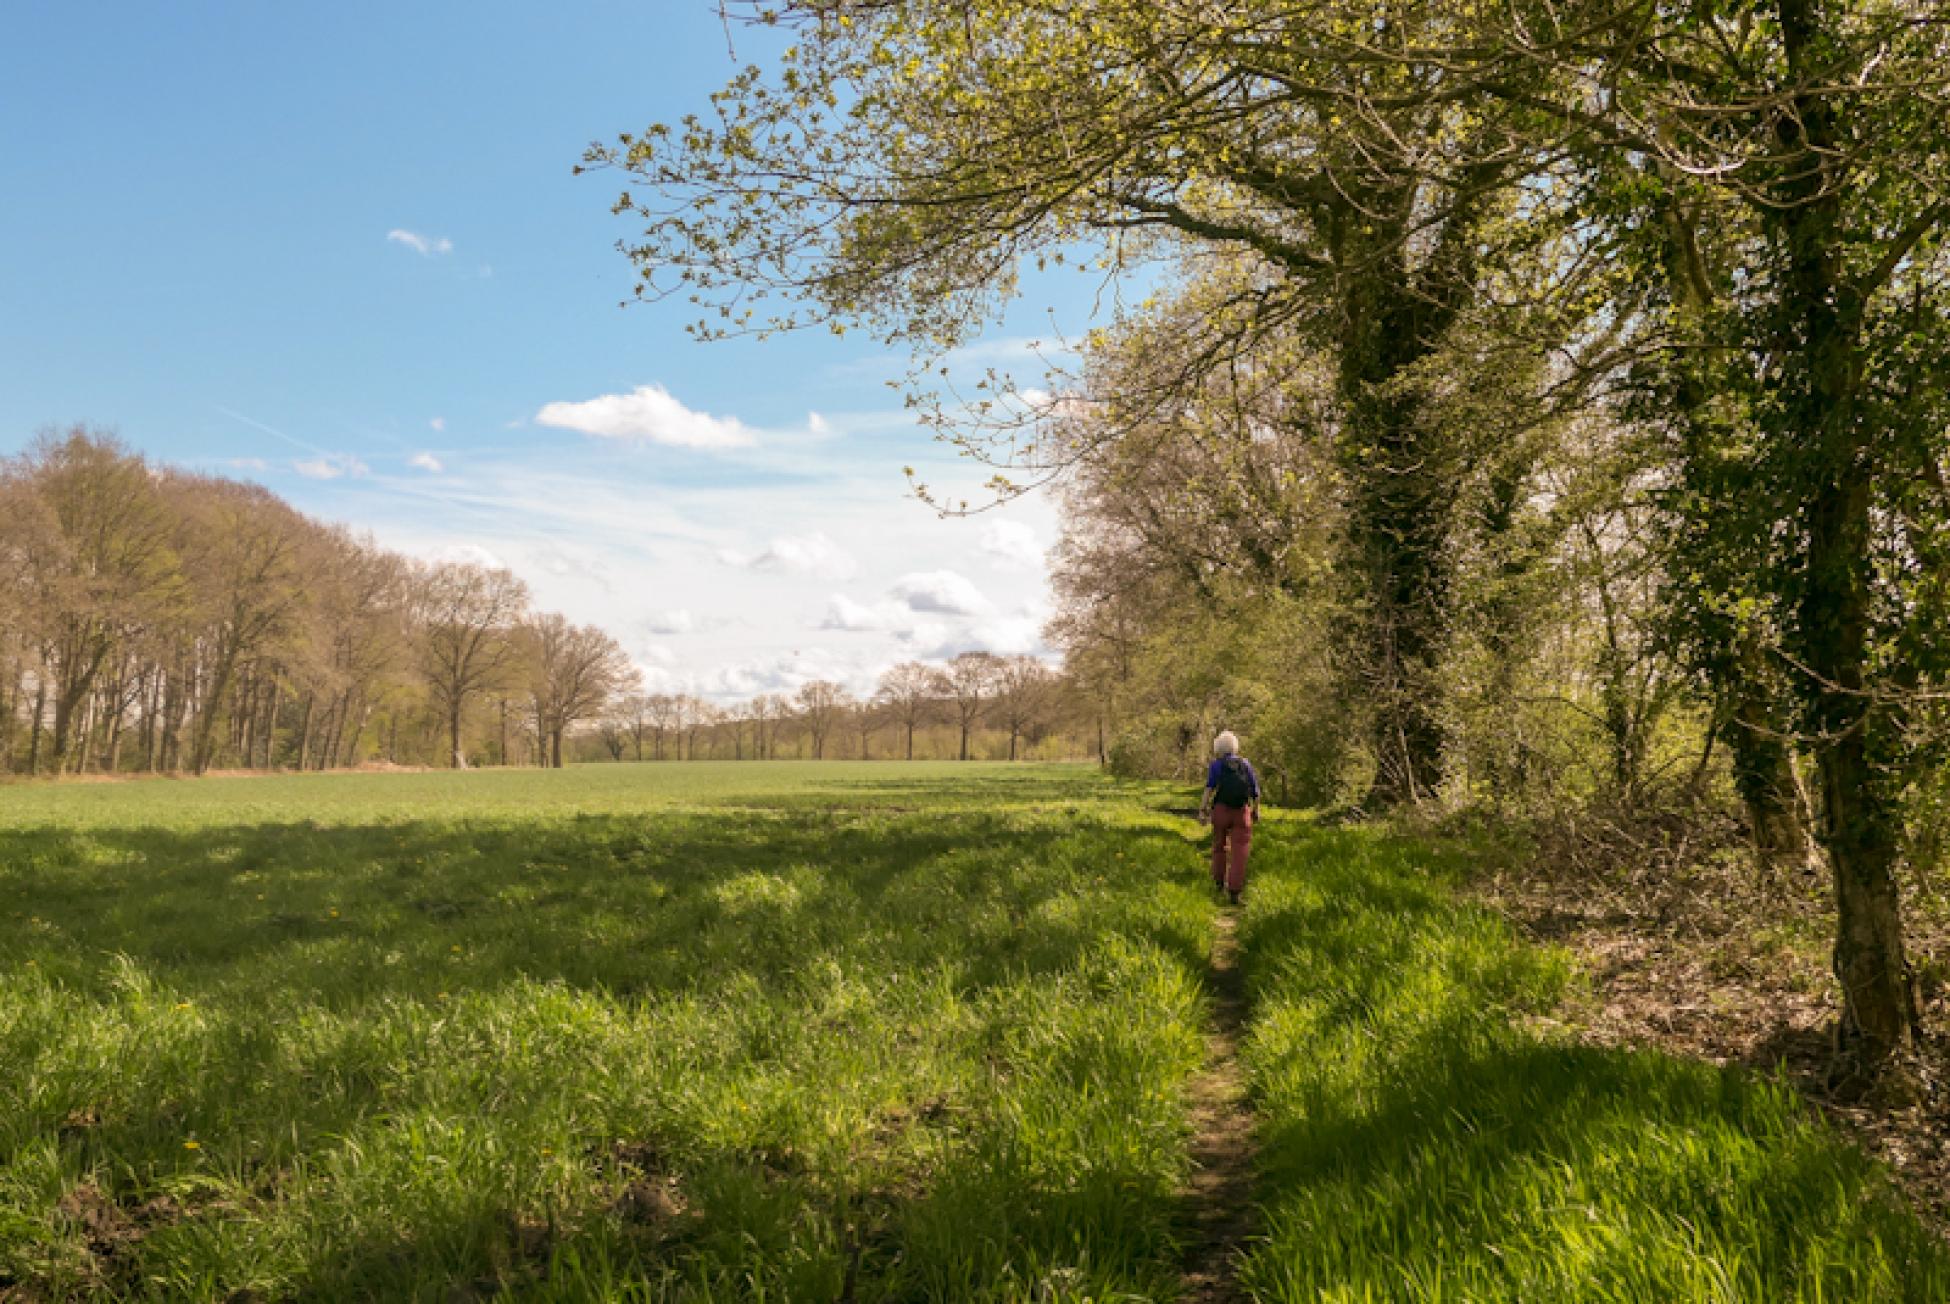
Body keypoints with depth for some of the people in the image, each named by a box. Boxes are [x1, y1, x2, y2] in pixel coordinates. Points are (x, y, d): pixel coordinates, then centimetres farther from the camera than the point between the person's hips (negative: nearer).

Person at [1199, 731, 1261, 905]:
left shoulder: (1217, 765, 0)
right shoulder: (1246, 764, 8)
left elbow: (1209, 788, -12)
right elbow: (1255, 791, 9)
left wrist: (1203, 809, -17)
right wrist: (1256, 811, 22)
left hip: (1221, 810, 0)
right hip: (1241, 812, 0)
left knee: (1219, 844, 23)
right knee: (1239, 852, -4)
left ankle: (1219, 880, 35)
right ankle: (1234, 892, -14)